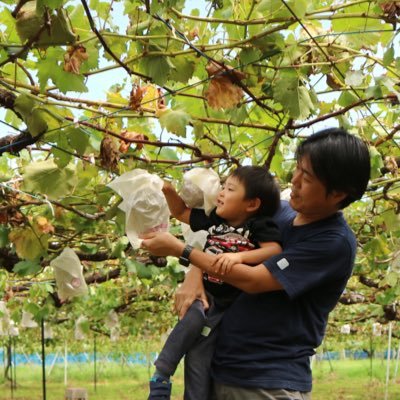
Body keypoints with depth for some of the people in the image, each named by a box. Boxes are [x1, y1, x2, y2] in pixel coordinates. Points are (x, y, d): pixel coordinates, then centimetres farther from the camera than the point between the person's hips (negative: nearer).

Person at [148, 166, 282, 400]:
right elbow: (181, 212, 20)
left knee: (199, 354, -8)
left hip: (230, 305, -4)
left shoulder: (259, 226, -9)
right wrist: (170, 192, 2)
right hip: (204, 295, 4)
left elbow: (274, 251, -23)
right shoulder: (213, 220, 7)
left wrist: (240, 256, -34)